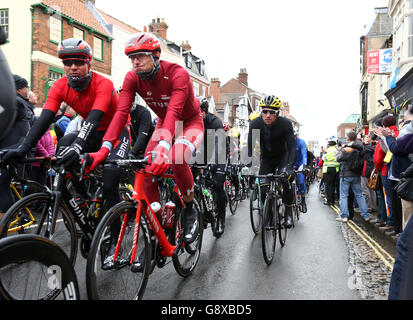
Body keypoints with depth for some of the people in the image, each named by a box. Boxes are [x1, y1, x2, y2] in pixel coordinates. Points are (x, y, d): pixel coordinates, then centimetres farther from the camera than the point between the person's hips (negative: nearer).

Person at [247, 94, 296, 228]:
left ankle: (288, 212, -2)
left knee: (286, 181, -24)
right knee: (263, 190, -10)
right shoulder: (255, 124, -22)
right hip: (266, 159, 2)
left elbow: (292, 147, -28)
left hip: (282, 157, -1)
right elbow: (250, 147, -23)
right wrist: (249, 166, -37)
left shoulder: (285, 123, -25)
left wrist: (289, 166, -43)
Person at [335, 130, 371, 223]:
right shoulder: (359, 149, -6)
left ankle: (344, 216, -1)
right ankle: (366, 215, 14)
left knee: (343, 196, 2)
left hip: (345, 175, -4)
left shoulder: (345, 149, -14)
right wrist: (353, 143, 9)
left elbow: (339, 158, -4)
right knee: (359, 195, 13)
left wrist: (340, 151, 10)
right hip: (356, 175, 5)